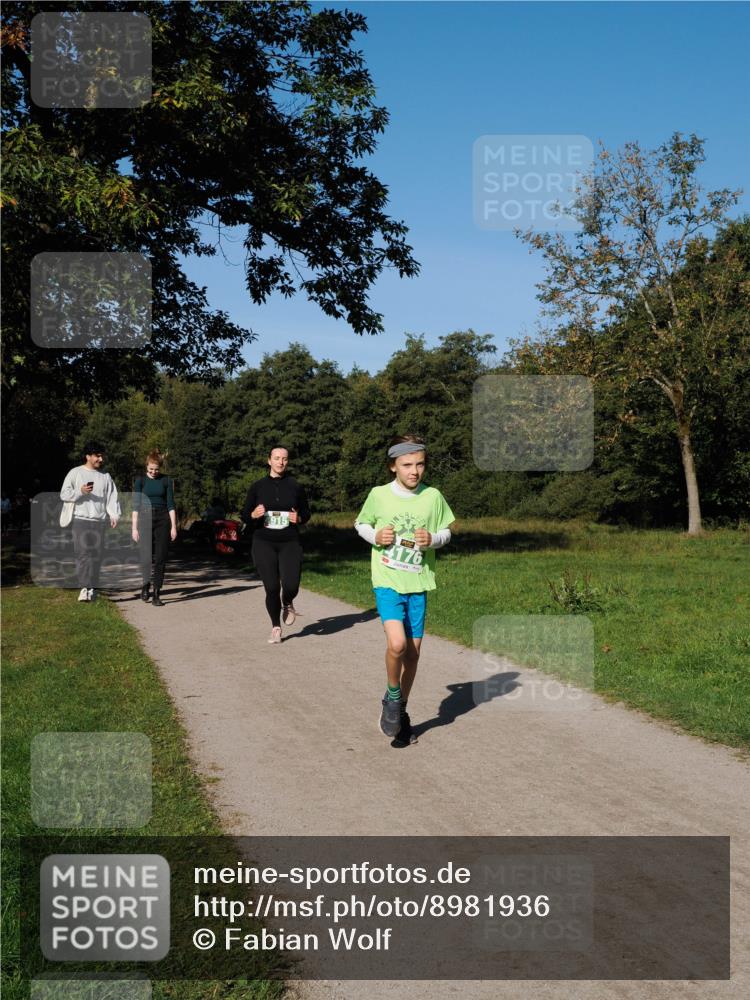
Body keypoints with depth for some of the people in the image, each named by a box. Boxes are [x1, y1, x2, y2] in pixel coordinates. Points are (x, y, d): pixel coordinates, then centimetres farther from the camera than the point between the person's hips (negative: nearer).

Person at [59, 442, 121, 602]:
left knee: (96, 555, 4)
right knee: (83, 553, -11)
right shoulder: (76, 473, 6)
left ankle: (92, 588, 11)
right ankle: (84, 587, -15)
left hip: (100, 521, 3)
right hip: (81, 519, -3)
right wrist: (80, 491, -14)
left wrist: (114, 514, -8)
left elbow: (112, 497, 8)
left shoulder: (106, 476, 14)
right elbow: (64, 494, 2)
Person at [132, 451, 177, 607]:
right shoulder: (141, 481, 3)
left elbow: (171, 504, 6)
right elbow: (135, 505, 1)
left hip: (162, 519, 1)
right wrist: (134, 528, -3)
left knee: (161, 558, -3)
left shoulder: (166, 481, 6)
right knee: (146, 555, -9)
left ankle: (156, 594, 3)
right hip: (145, 519, -1)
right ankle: (146, 585, 17)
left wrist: (173, 526, 0)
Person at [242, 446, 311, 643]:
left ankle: (287, 604, 23)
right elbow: (245, 515, 8)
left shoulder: (294, 486, 5)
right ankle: (275, 627, 19)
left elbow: (306, 513, 14)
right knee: (272, 588, -4)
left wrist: (299, 518, -8)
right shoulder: (258, 486, 4)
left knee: (291, 586, -15)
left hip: (290, 543, 0)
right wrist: (254, 515, -14)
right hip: (264, 543, 0)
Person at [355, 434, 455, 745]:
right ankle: (392, 697, 7)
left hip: (418, 582, 3)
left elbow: (446, 531, 10)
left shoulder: (433, 496, -1)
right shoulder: (378, 495, -4)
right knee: (397, 643, -21)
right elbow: (361, 524, 11)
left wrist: (433, 539, -12)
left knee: (413, 649, 8)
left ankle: (401, 710, 29)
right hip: (387, 580, -3)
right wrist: (375, 535, -10)